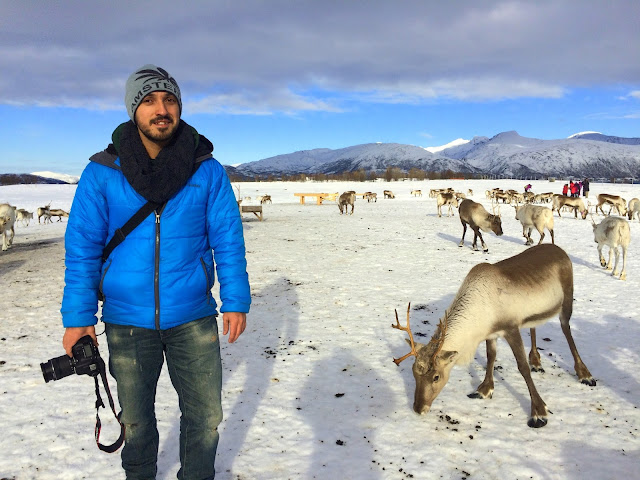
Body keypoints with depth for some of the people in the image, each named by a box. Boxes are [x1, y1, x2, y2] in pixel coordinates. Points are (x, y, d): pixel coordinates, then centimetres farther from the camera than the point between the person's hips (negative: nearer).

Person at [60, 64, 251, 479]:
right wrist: (77, 317, -5)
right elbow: (82, 246, -3)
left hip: (193, 318, 0)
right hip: (127, 320, 0)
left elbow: (228, 239, -1)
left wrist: (236, 301, -3)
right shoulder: (102, 173, -6)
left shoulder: (208, 171, -5)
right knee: (135, 418, 18)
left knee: (205, 416, 11)